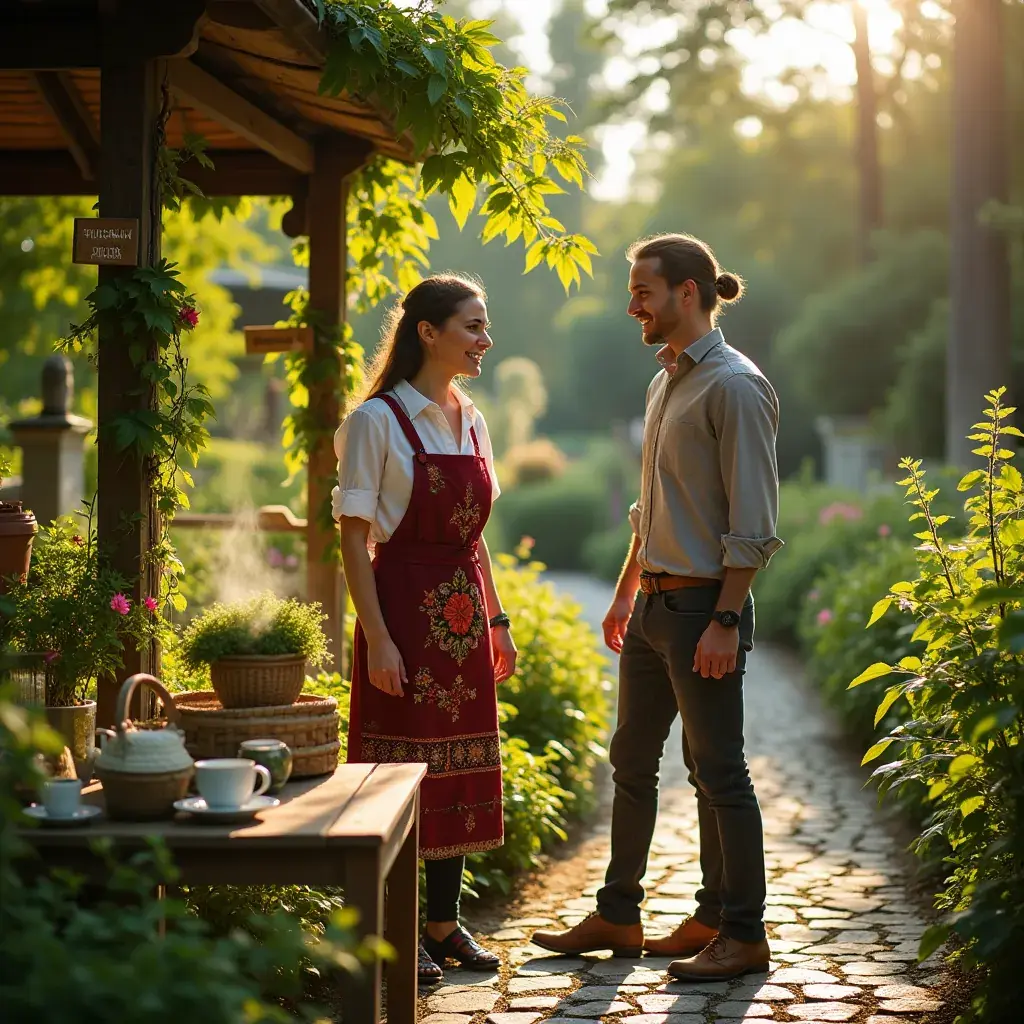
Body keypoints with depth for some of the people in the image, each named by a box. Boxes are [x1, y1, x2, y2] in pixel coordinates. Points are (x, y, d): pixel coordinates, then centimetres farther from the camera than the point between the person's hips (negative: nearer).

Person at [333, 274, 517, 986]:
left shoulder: (472, 422, 12)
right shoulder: (377, 421, -9)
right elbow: (354, 539, -11)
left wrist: (497, 621, 14)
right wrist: (376, 638, -17)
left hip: (465, 613, 7)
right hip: (403, 606, -7)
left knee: (462, 767, 10)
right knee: (402, 766, -2)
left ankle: (445, 921, 21)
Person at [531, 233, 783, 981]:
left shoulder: (735, 387, -14)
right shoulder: (665, 382, 14)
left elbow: (753, 523, -18)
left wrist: (724, 621, -21)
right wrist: (626, 594, 21)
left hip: (704, 606, -9)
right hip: (654, 604, 9)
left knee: (718, 772, -1)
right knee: (632, 761, 14)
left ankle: (741, 933, 10)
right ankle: (617, 917, 24)